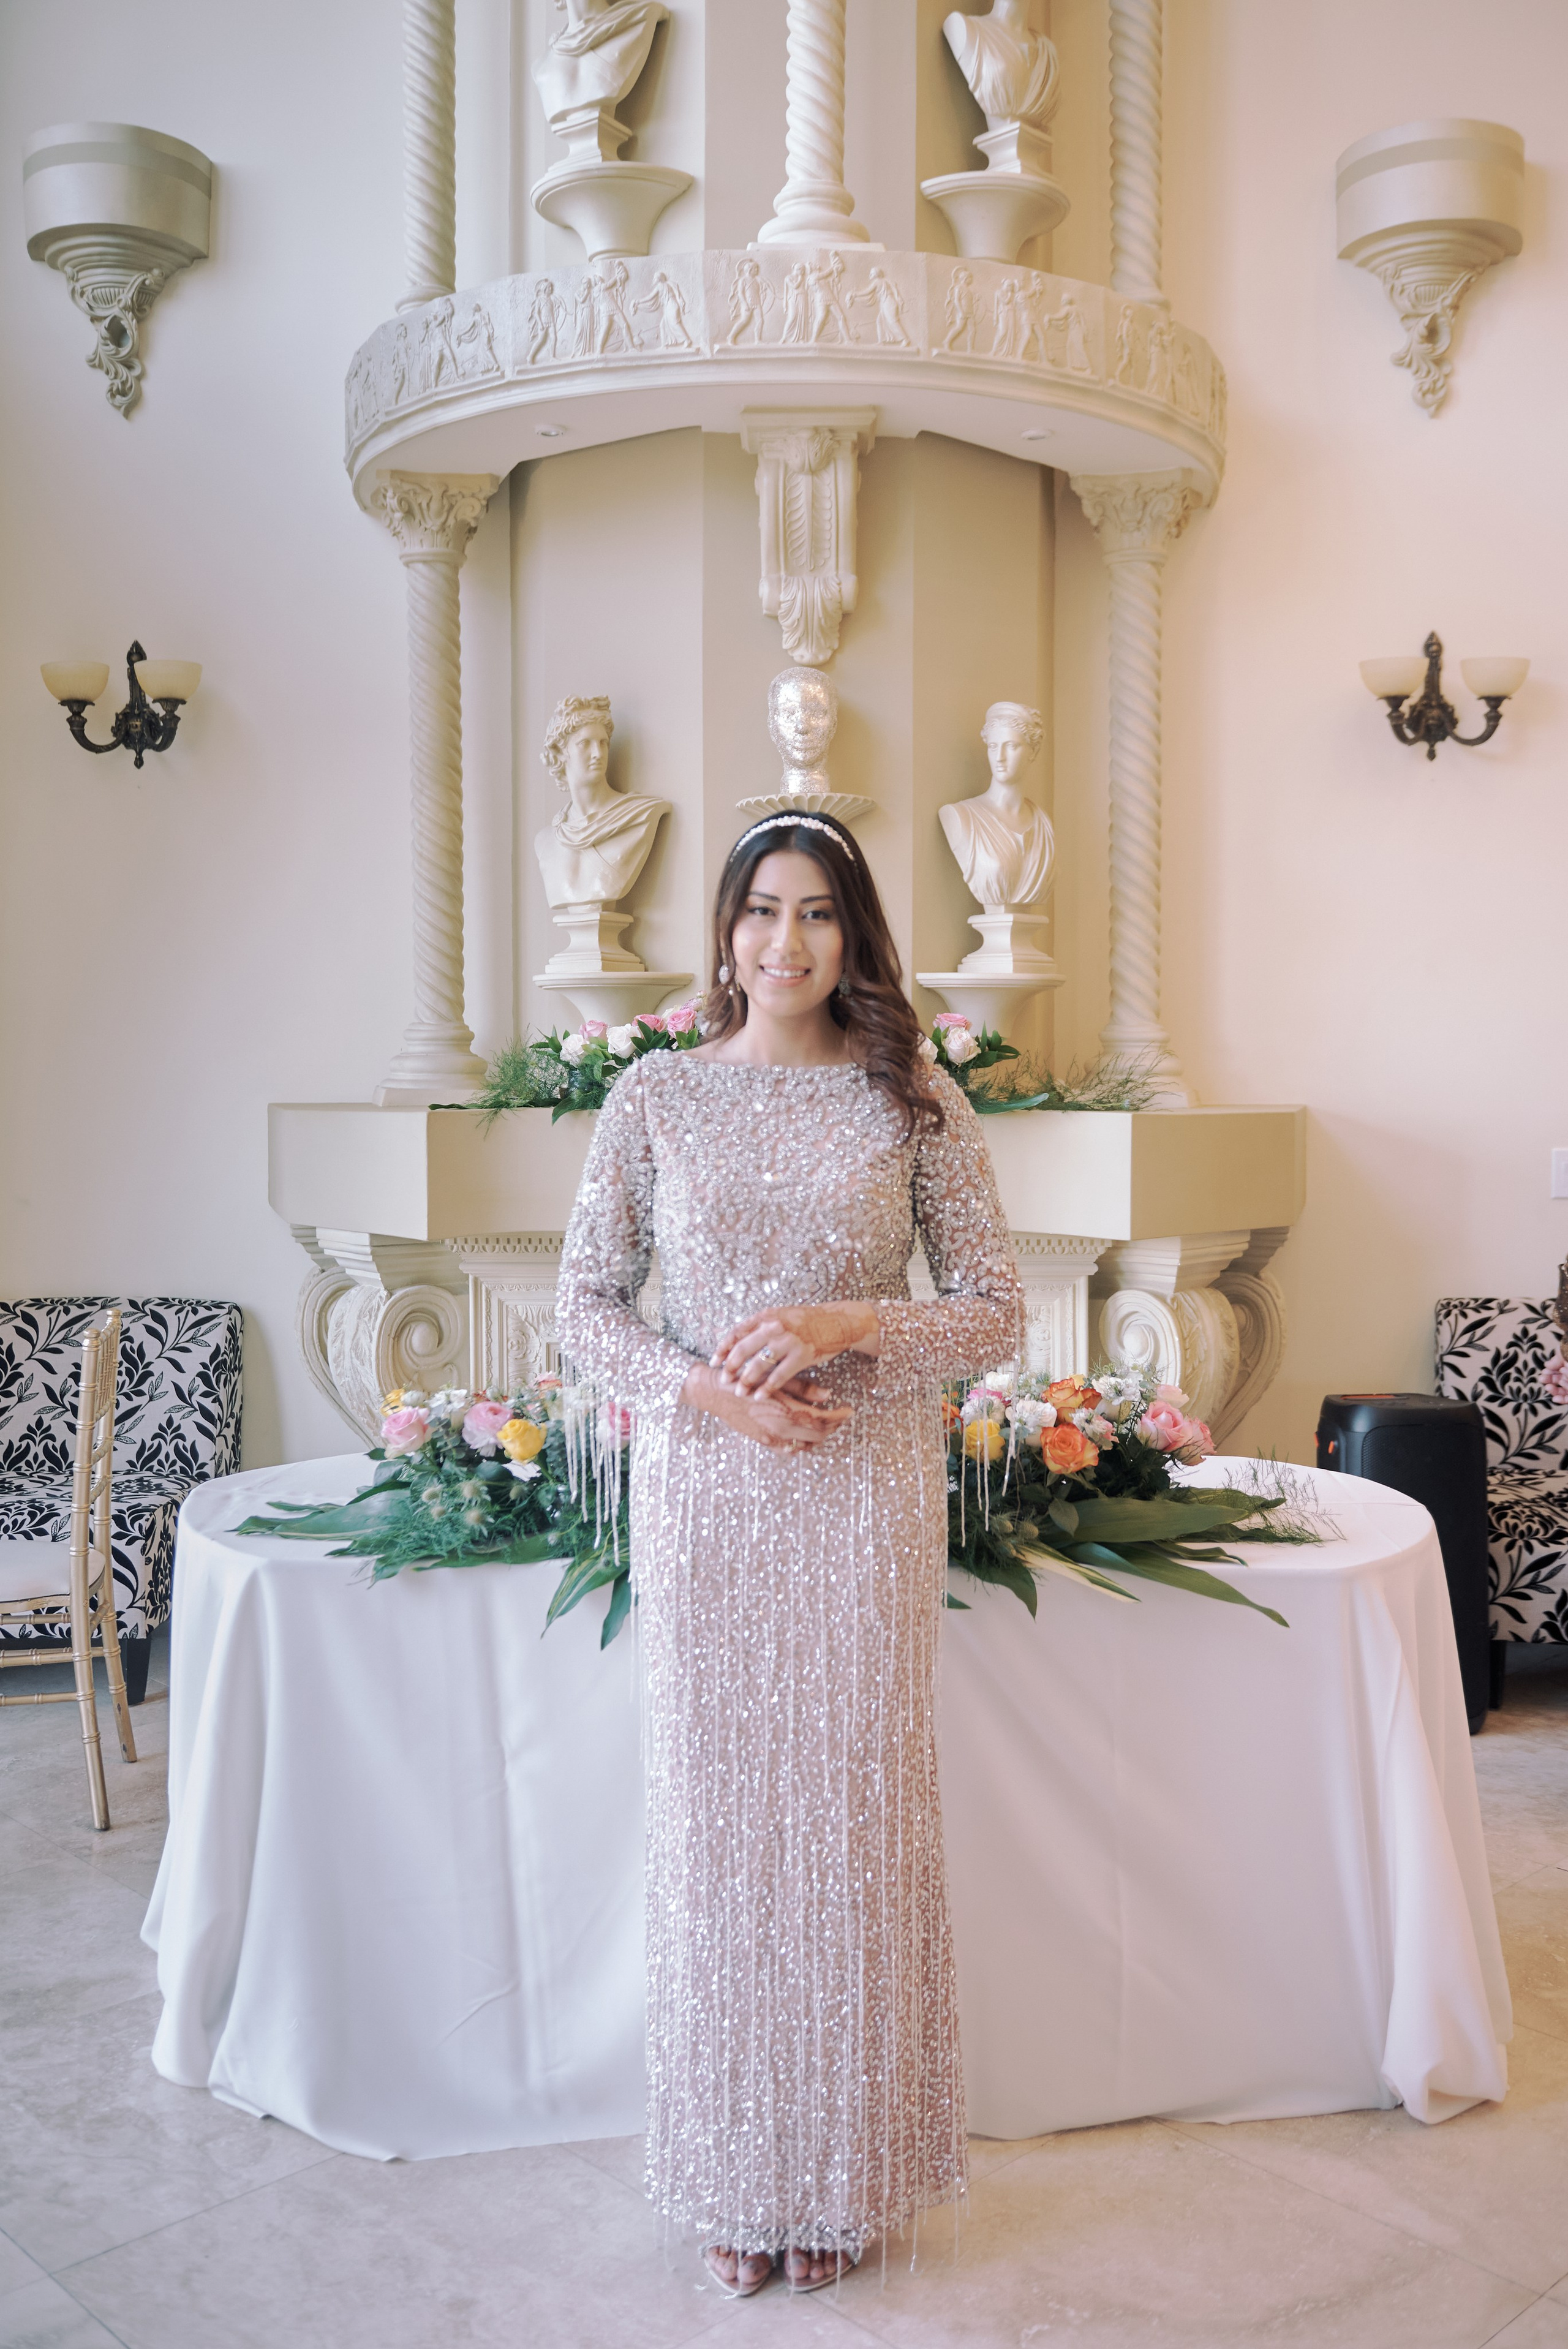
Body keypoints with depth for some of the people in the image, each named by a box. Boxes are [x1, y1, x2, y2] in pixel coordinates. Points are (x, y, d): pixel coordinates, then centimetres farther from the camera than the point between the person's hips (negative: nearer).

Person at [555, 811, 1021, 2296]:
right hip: (700, 1499, 1)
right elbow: (584, 1307, 3)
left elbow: (994, 1313, 1)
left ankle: (849, 2174, 28)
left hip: (868, 1497, 0)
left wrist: (846, 1323, -16)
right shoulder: (655, 1095, 2)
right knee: (713, 1812, 8)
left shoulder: (914, 1102, 1)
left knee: (853, 1814, 7)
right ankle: (733, 2177, 28)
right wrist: (707, 1390, -13)